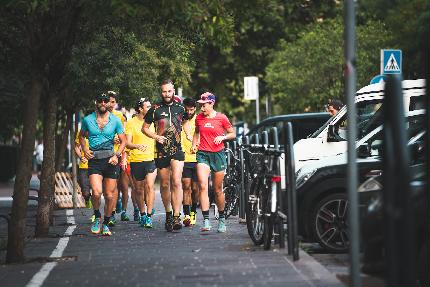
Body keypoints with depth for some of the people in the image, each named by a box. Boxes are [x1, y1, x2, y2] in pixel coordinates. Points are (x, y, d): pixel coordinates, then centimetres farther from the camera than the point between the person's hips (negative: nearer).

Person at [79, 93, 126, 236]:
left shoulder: (115, 120, 4)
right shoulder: (87, 119, 6)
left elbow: (123, 141, 9)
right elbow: (82, 136, 23)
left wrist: (116, 155, -6)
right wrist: (85, 149, 5)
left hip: (110, 160, 1)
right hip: (94, 160, -1)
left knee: (110, 195, 2)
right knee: (96, 192, -19)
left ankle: (105, 224, 20)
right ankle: (97, 217, 7)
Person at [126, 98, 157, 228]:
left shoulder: (152, 122, 9)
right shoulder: (131, 123, -1)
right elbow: (128, 143, -7)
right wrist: (137, 146, -27)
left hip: (151, 159, 1)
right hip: (136, 160, -1)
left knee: (150, 186, -14)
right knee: (139, 190, 8)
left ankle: (149, 216, -14)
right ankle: (142, 214, 23)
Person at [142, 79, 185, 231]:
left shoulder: (180, 108, 6)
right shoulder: (155, 110, 1)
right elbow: (144, 128, 9)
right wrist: (156, 137, -7)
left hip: (177, 150, -1)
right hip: (161, 152, 1)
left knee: (176, 182, -17)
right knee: (164, 185, 9)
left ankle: (176, 217, -20)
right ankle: (168, 214, 27)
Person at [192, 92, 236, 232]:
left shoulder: (221, 118, -1)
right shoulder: (199, 118, 6)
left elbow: (233, 134, 8)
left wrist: (223, 137, -11)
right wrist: (194, 144, 8)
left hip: (218, 154, -1)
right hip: (203, 154, 1)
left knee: (218, 190, 7)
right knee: (202, 186, -18)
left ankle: (221, 219, 28)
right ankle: (206, 221, -22)